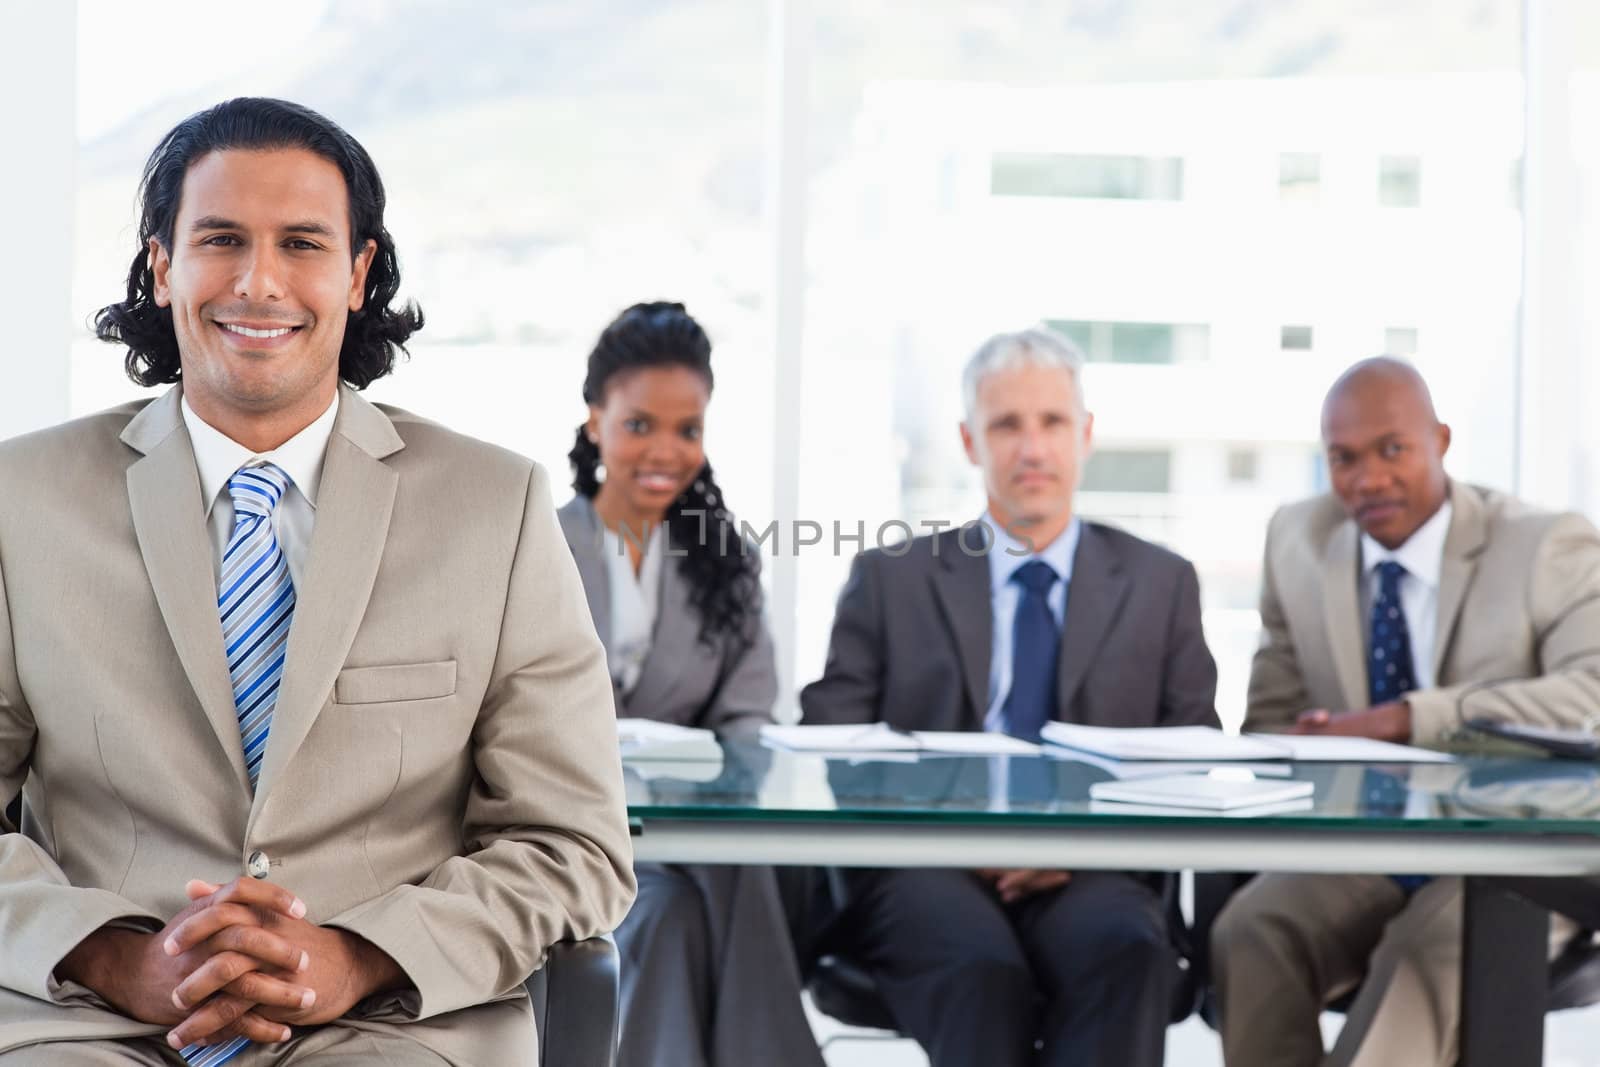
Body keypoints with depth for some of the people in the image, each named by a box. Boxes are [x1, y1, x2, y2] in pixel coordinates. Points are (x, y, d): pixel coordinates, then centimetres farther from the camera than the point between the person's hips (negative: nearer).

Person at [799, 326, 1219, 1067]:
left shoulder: (1161, 584, 18)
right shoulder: (891, 579, 16)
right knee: (982, 967, -36)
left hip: (1090, 876, 1)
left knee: (1129, 955, -35)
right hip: (924, 870, 0)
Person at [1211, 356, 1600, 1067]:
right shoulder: (1299, 541, 8)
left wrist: (1405, 719, -28)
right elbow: (1274, 718, 13)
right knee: (1249, 935, -29)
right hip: (1353, 852, 4)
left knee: (1438, 952, -37)